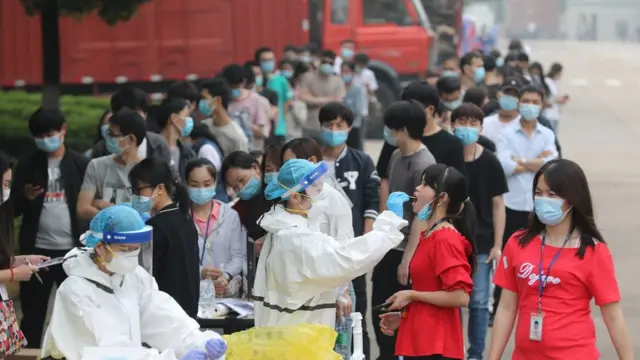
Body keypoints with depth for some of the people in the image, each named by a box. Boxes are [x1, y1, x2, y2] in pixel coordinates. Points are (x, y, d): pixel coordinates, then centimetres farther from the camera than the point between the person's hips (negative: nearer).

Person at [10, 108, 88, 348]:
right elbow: (13, 209, 5)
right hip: (37, 249, 1)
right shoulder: (27, 165, 4)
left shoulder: (80, 163, 1)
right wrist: (26, 198, -17)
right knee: (33, 313, 5)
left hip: (72, 249, -1)